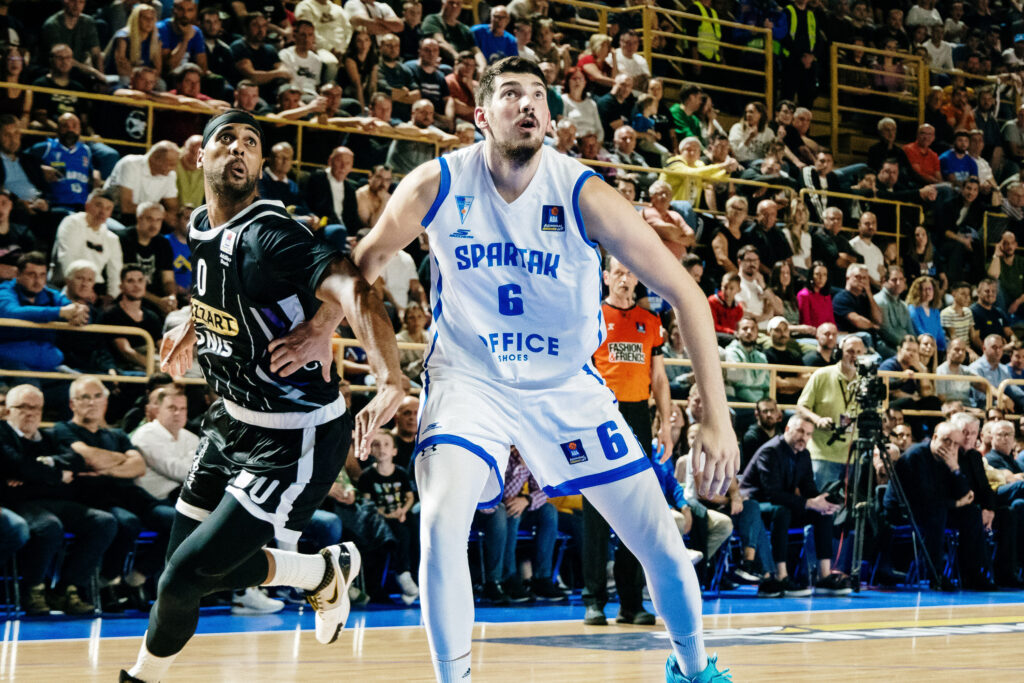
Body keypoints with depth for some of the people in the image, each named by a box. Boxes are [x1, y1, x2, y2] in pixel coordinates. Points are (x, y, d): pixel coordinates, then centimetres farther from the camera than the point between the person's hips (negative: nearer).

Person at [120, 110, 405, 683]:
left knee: (185, 575, -9)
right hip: (233, 419, 9)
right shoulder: (201, 227, 2)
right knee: (197, 561, 18)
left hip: (295, 439, -9)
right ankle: (327, 571, 37)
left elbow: (350, 292, -40)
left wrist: (392, 381, -54)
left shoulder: (269, 235, -24)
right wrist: (194, 325, 20)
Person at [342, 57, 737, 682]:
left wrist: (717, 416, -23)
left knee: (663, 542, 2)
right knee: (440, 524, -26)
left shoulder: (584, 195, -18)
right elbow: (369, 258, 1)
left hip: (567, 385, 1)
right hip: (471, 379, 0)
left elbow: (685, 292, -18)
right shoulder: (437, 185, -15)